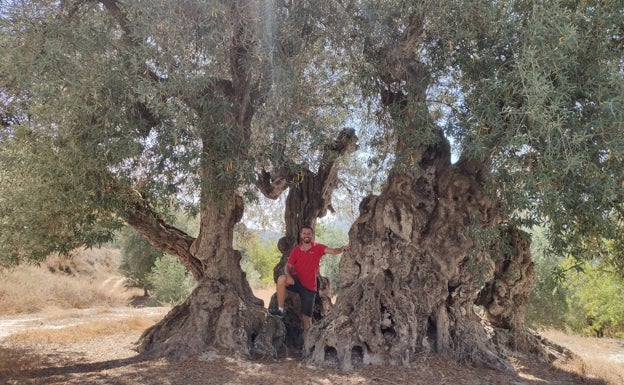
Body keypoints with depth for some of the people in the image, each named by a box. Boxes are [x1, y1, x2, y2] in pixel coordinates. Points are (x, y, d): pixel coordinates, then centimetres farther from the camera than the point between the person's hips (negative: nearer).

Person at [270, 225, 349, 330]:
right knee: (281, 279, -31)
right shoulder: (296, 250, 1)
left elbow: (333, 251, -15)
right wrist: (289, 276, -19)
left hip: (309, 287, -1)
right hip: (297, 282, 1)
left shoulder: (318, 247, -3)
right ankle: (280, 309, -21)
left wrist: (343, 248, -36)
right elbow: (288, 267, 2)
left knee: (307, 318, 1)